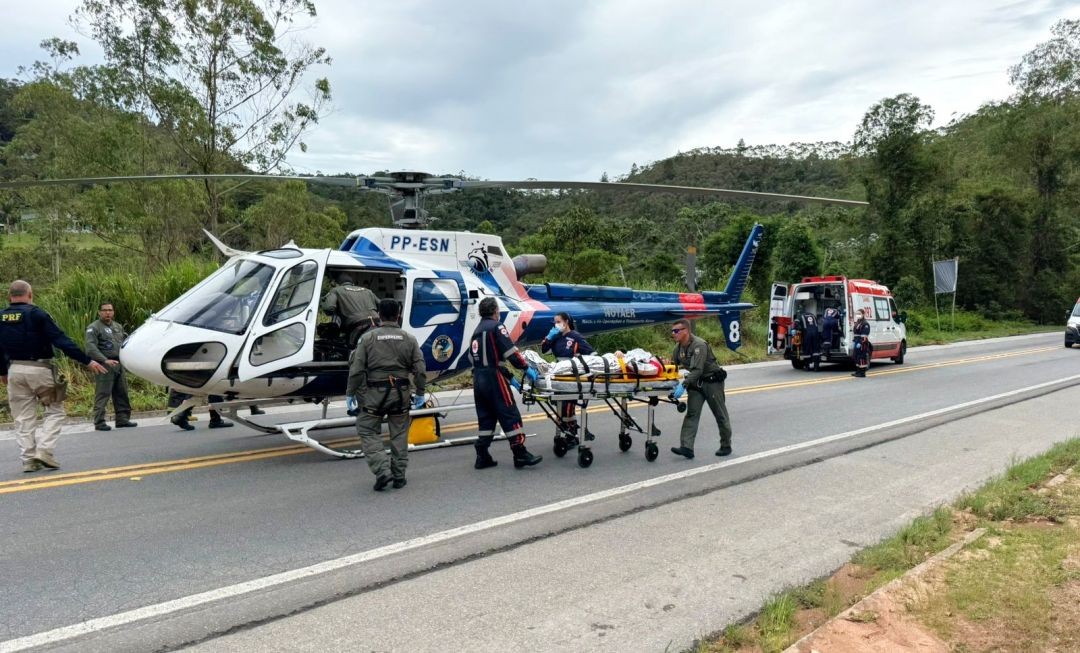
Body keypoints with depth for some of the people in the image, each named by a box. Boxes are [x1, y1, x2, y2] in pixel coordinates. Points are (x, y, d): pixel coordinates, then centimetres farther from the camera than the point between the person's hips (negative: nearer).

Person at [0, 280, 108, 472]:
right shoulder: (36, 314, -9)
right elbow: (61, 340, -15)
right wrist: (87, 361, -15)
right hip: (39, 369, -5)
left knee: (23, 418, 11)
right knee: (55, 411, 8)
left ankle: (29, 459, 11)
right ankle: (44, 450, -6)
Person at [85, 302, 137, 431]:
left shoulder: (118, 326, 20)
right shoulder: (93, 328, -4)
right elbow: (91, 348, -14)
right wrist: (105, 360, -24)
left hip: (119, 365, 7)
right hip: (105, 366, -7)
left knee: (122, 394, 9)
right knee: (102, 395, -7)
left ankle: (122, 419, 16)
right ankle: (99, 422, -4)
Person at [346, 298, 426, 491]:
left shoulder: (367, 338, -4)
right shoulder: (409, 339, 2)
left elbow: (357, 369, -7)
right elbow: (420, 369, 0)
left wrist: (350, 393, 2)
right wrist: (420, 393, 10)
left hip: (374, 394, -3)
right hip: (401, 393, 3)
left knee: (368, 432, 8)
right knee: (399, 434, 13)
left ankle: (382, 471, -6)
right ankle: (399, 476, 18)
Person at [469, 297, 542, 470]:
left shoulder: (477, 330, 19)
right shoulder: (496, 327, -6)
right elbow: (511, 351, -14)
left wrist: (508, 376, 18)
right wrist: (527, 368, -5)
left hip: (478, 379, 8)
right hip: (493, 378, -8)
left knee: (485, 417, 12)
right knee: (510, 416, -5)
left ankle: (482, 457, 13)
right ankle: (520, 454, -5)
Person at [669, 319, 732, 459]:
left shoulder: (699, 345, -26)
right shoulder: (679, 346, 1)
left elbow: (697, 370, -34)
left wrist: (684, 385, -41)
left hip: (712, 381, -7)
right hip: (696, 383, 7)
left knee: (720, 415, 6)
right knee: (692, 414, -4)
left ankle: (726, 446, 21)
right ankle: (686, 447, -11)